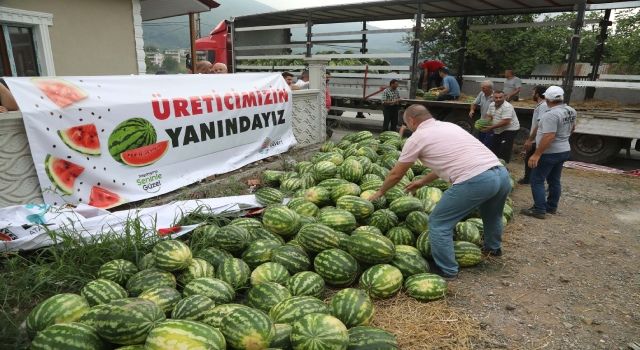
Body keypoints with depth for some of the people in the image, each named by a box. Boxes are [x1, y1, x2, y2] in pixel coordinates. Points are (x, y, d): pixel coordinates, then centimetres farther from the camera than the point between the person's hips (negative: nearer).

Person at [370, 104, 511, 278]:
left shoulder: (417, 137, 4)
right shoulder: (449, 126, 25)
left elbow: (396, 174, 14)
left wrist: (380, 192, 30)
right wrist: (423, 181, 43)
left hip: (475, 181, -8)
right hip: (502, 173, 9)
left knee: (439, 223, 9)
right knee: (491, 215, 36)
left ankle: (447, 270, 18)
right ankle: (493, 248, 60)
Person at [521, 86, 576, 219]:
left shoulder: (551, 115, -25)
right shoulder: (571, 111, 6)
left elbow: (549, 137, -30)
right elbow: (572, 128, 21)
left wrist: (536, 154, -28)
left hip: (550, 153, -9)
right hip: (564, 150, 9)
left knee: (537, 180, -3)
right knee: (554, 181, 17)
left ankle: (539, 209, -3)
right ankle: (552, 207, 26)